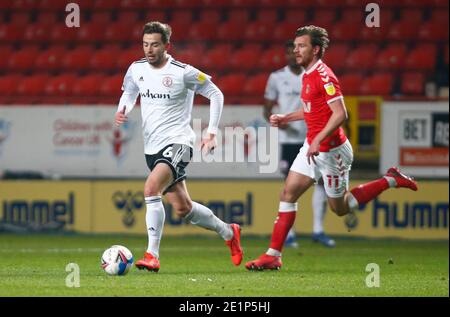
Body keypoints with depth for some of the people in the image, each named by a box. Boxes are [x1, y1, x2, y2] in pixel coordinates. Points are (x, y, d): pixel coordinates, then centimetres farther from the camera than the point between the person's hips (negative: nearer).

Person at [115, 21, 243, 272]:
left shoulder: (184, 73, -12)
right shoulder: (137, 69, 3)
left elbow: (216, 95, -2)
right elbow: (129, 93, 22)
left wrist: (212, 133, -7)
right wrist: (122, 112, -1)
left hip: (177, 142, -7)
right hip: (152, 147, 7)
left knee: (151, 188, -30)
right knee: (183, 208, 12)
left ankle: (152, 255, -28)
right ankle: (228, 233, 38)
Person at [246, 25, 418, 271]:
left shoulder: (323, 76, -20)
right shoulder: (307, 75, 10)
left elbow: (340, 114, -26)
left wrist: (318, 140, -30)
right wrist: (286, 119, 16)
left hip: (331, 150, -9)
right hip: (313, 147, 9)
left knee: (340, 208, 5)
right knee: (288, 194, -1)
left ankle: (391, 181, 19)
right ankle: (273, 255, -1)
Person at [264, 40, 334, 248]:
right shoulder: (277, 78, 2)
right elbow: (267, 109, 4)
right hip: (290, 139, -2)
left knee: (321, 181, -5)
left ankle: (318, 230, 2)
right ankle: (289, 234, 5)